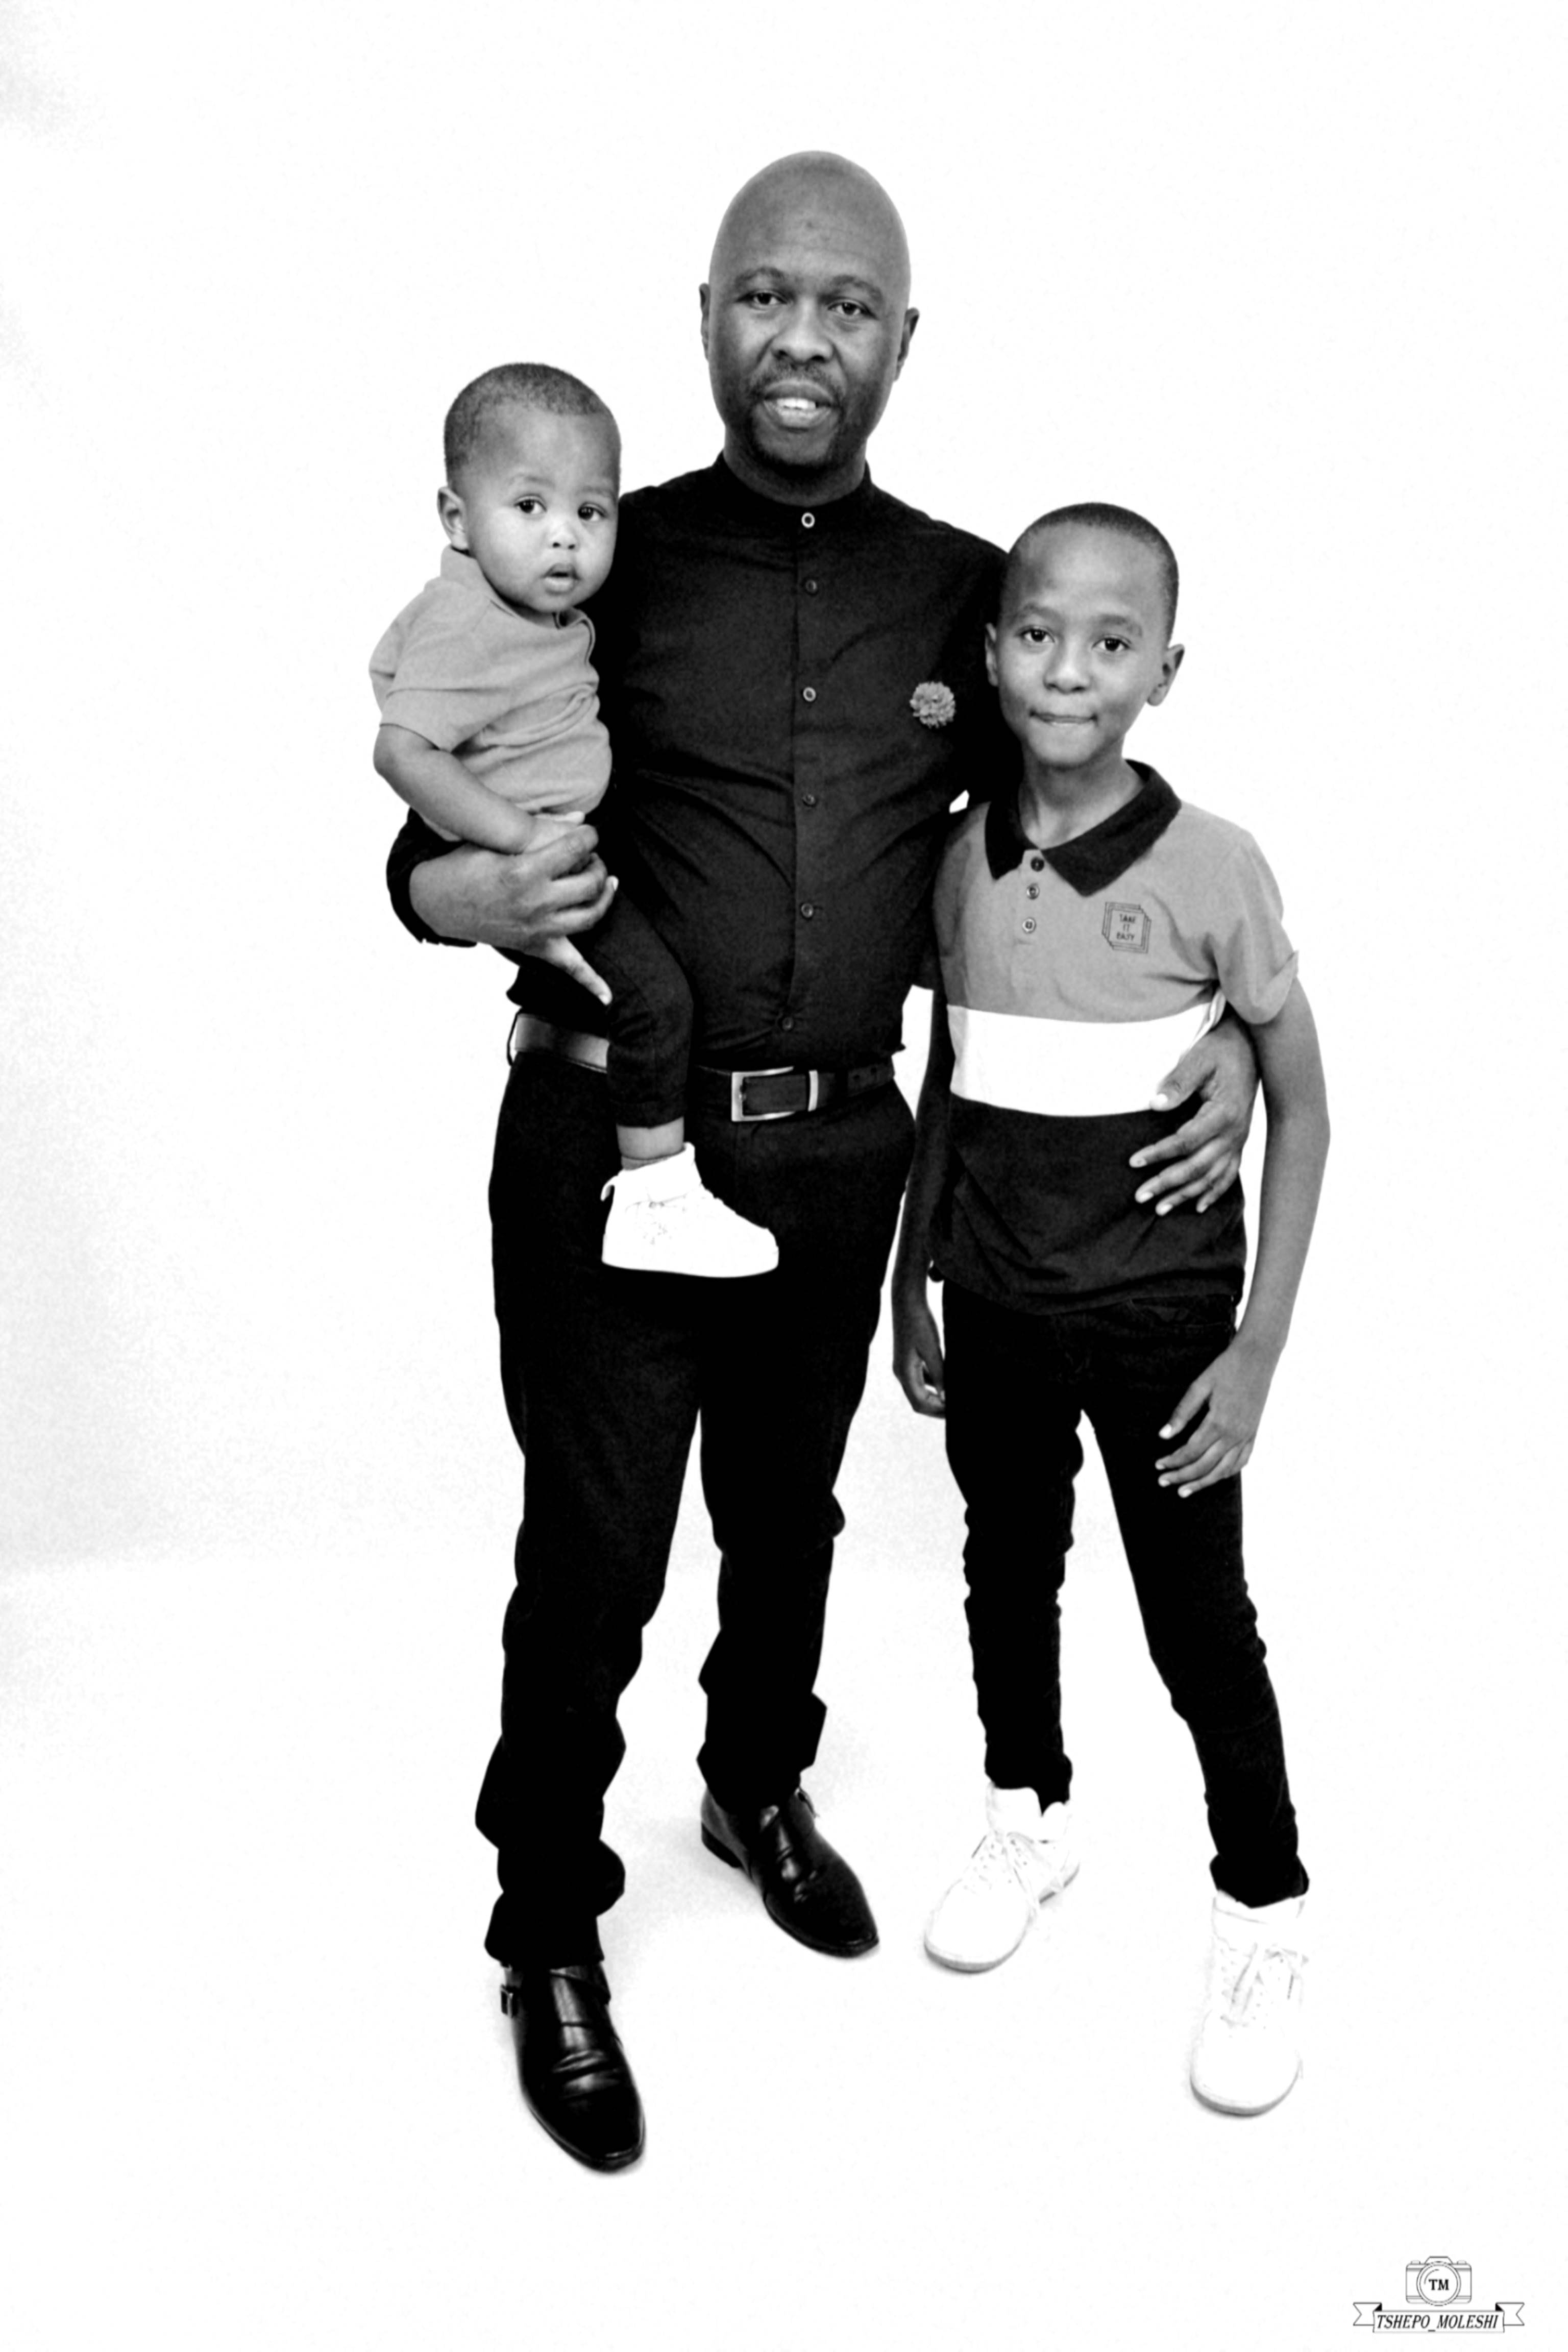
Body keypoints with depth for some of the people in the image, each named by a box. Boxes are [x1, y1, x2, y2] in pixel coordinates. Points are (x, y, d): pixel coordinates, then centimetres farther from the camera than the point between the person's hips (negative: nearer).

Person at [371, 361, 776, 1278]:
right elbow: (404, 749, -33)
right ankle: (657, 1199, -8)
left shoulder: (548, 607, 6)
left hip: (571, 842, 11)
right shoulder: (466, 626, -23)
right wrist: (523, 833, -36)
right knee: (654, 992, -18)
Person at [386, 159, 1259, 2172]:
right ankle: (549, 1934, 25)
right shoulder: (609, 562, -4)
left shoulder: (966, 592, 4)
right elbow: (424, 836, 0)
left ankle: (760, 1789, 48)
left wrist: (1224, 1029, -2)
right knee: (594, 1548, 4)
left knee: (788, 1508, 21)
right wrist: (463, 894, -24)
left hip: (840, 1149, 3)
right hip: (606, 1142, -3)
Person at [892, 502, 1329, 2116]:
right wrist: (912, 1281, 10)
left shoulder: (1211, 868, -14)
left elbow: (1300, 1103, -8)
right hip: (997, 1307, 4)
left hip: (1160, 1317, -4)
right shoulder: (960, 864, -4)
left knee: (1198, 1622, 7)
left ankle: (1263, 1919, 29)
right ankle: (1027, 1816, 45)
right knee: (1007, 1577, 20)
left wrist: (1258, 1347, -10)